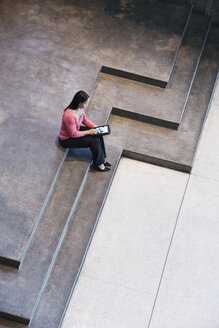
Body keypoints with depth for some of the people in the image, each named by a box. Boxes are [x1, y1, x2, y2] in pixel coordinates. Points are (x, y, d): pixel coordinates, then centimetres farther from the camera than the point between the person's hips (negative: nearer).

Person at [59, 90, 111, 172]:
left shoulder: (80, 108, -11)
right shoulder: (69, 115, -37)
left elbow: (85, 120, 8)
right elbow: (73, 134, -28)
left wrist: (95, 127, -7)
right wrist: (89, 132, -23)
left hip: (76, 130, 8)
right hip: (67, 139, -8)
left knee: (98, 135, -7)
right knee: (94, 141, -18)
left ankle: (102, 158, 5)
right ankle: (98, 163, -1)